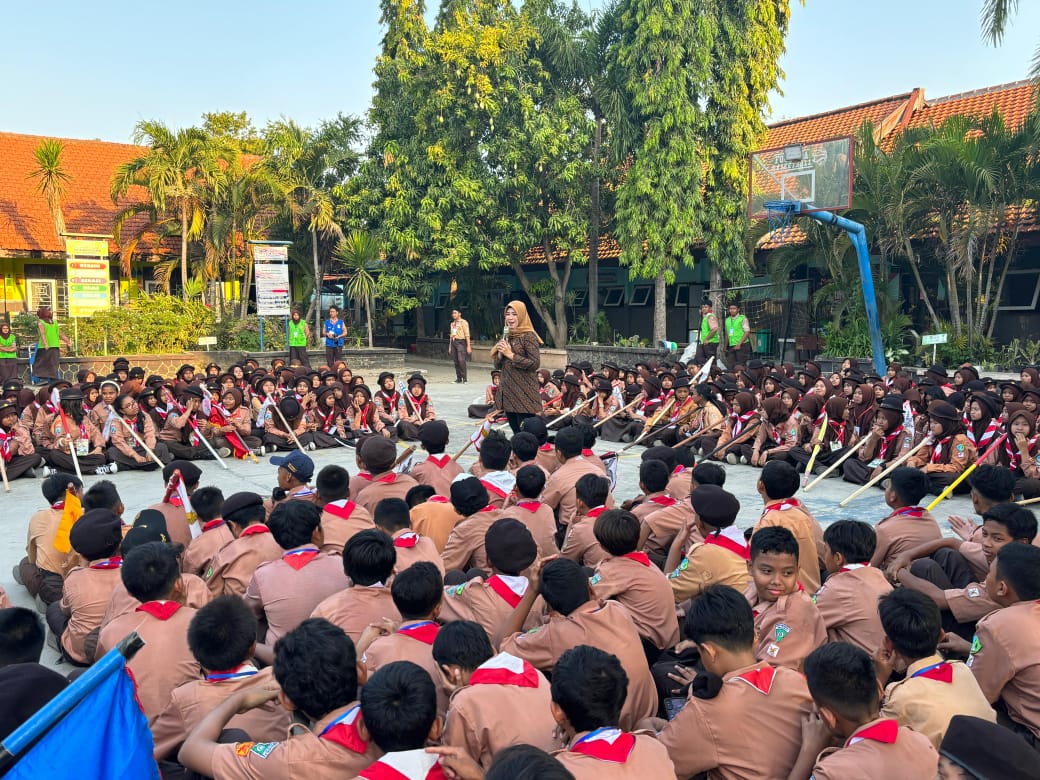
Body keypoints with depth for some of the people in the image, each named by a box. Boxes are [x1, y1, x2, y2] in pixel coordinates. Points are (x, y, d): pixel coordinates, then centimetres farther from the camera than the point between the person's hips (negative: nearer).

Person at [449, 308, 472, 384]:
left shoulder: (463, 322, -2)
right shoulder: (452, 324, 19)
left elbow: (467, 335, -7)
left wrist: (468, 346, -14)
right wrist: (450, 347, 18)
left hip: (461, 342, -7)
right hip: (453, 342, 7)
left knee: (461, 360, -16)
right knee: (455, 361, 5)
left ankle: (464, 378, -12)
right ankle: (459, 379, 11)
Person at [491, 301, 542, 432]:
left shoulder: (528, 336, -8)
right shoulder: (506, 336, 15)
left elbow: (535, 363, -17)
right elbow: (498, 366, 17)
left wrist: (511, 355, -16)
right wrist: (500, 354, -4)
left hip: (524, 394, -8)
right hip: (508, 392, 8)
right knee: (516, 432, 12)